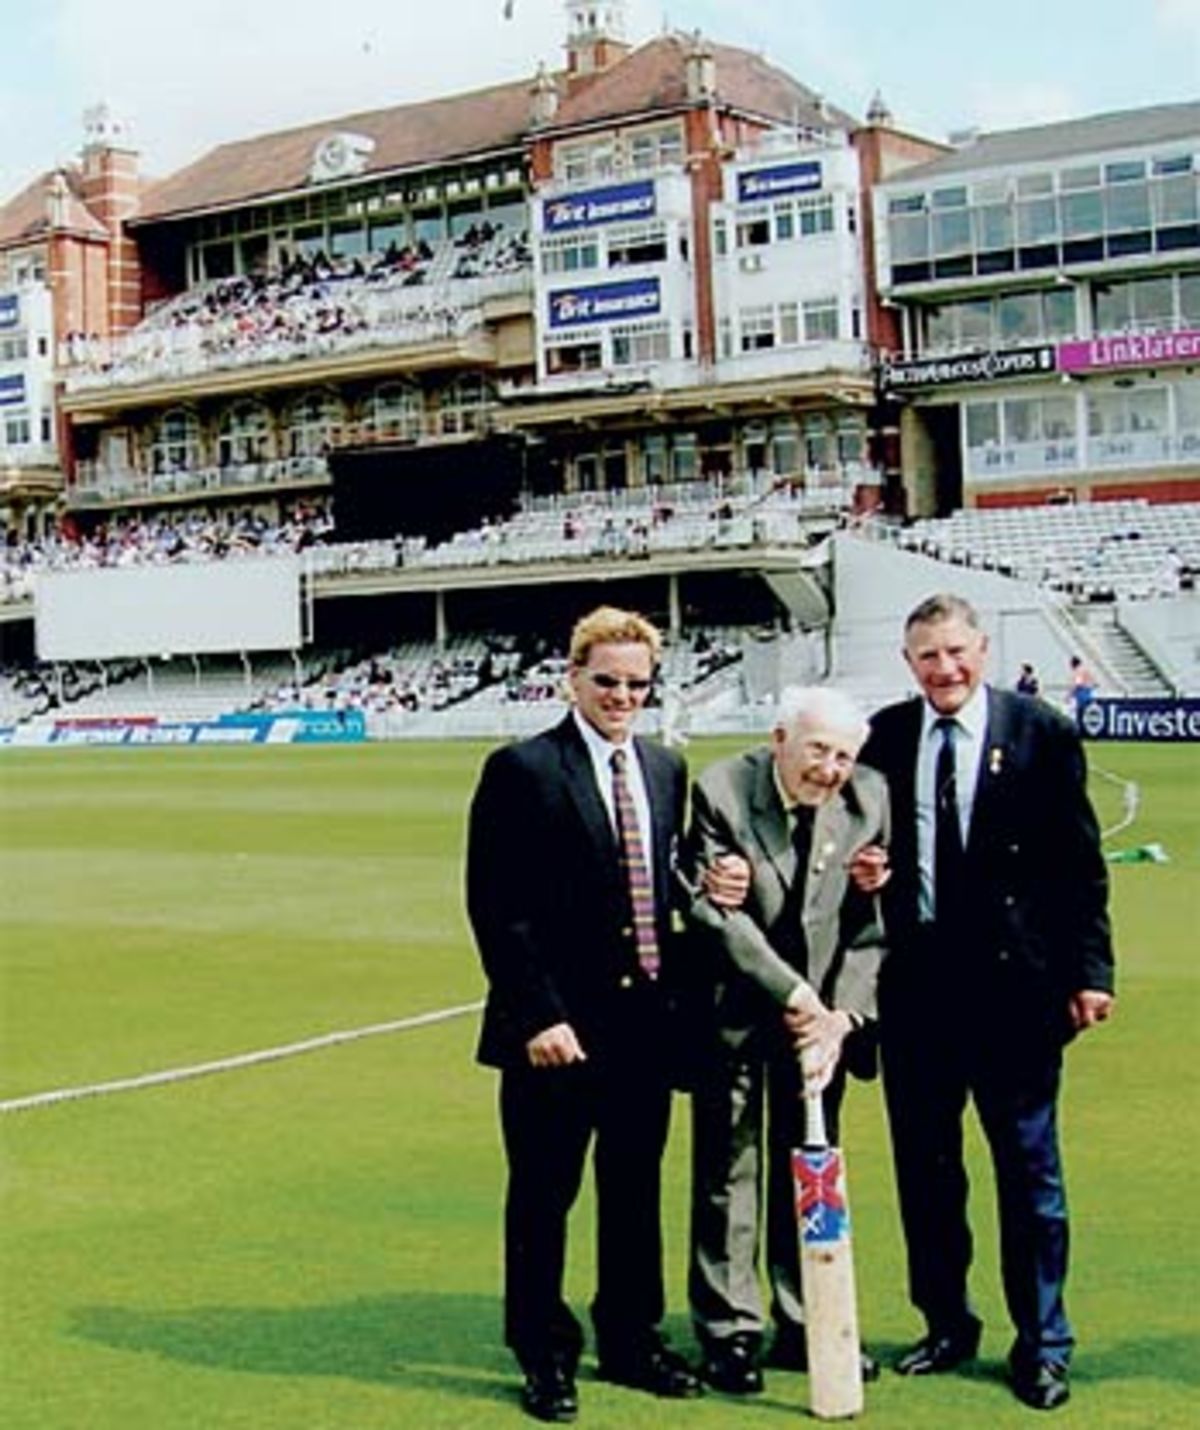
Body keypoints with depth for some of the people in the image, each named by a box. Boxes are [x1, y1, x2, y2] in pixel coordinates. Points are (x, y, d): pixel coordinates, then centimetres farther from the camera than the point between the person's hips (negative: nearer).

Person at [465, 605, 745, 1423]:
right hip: (556, 1028, -6)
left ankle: (631, 1339, 32)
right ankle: (544, 1356, 20)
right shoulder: (522, 772, -9)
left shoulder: (666, 770, 10)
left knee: (637, 1189, 16)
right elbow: (496, 907, -12)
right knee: (543, 1196, 6)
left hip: (646, 1019, 6)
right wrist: (538, 1015, -16)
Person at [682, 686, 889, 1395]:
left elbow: (871, 925, -4)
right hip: (735, 1011, -3)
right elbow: (715, 911, -19)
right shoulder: (721, 792, -15)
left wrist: (840, 1015, -14)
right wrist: (793, 996, -22)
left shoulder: (872, 801, -5)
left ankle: (804, 1328, 21)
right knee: (727, 1171, 3)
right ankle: (730, 1332, 13)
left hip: (823, 1014, 3)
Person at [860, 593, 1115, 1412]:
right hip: (915, 983, 3)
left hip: (1014, 982, -3)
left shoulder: (1042, 734, -4)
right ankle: (947, 1325, 28)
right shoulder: (884, 737, 5)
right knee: (924, 1166, 12)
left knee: (1029, 1169, 5)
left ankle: (1043, 1346, 17)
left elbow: (1080, 863, -3)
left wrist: (1091, 969, -7)